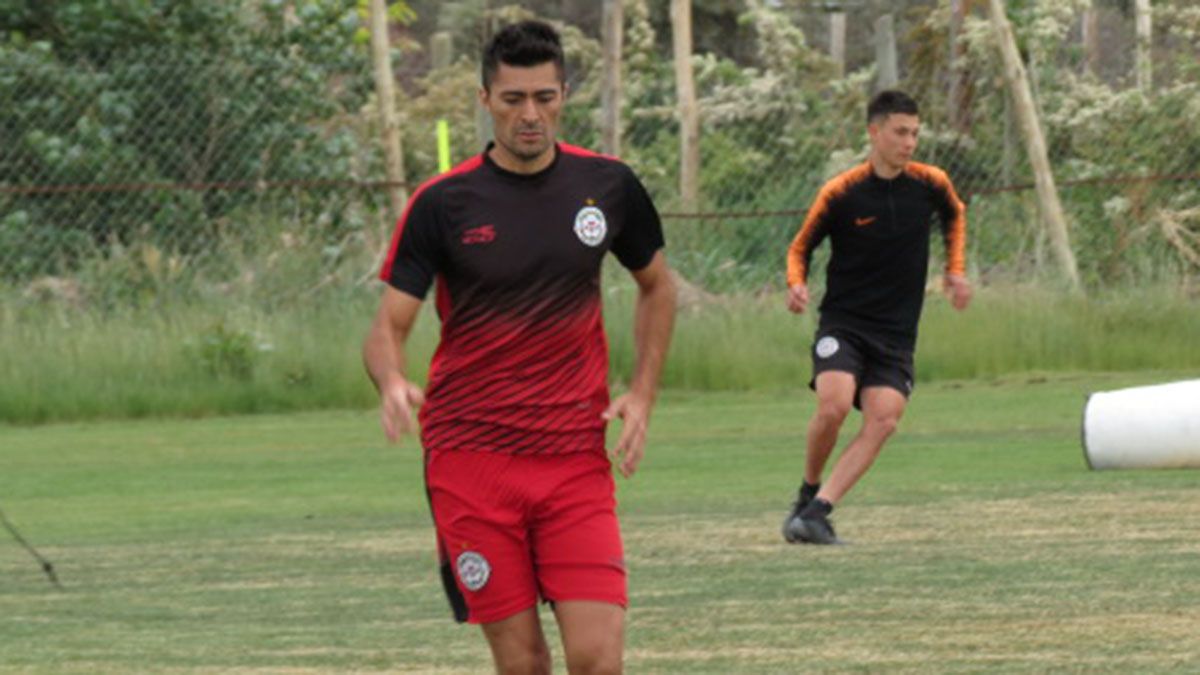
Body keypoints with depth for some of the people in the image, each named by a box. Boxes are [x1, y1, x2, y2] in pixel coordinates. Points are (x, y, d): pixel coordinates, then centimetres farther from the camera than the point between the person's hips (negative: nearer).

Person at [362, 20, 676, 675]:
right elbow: (389, 326, -2)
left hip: (576, 458, 1)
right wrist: (393, 385, -25)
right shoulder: (442, 202, -3)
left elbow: (656, 285, 20)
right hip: (470, 457, -1)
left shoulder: (608, 184, 4)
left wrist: (642, 393, 7)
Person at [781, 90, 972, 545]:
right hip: (843, 323, -3)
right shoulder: (840, 194, -7)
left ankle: (818, 511, -16)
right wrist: (797, 285, -14)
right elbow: (800, 247, 5)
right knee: (833, 406, -24)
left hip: (896, 334, 3)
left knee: (883, 420, -17)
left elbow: (954, 215, 25)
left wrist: (955, 269, 15)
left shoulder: (930, 184, 1)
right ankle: (808, 493, 1)